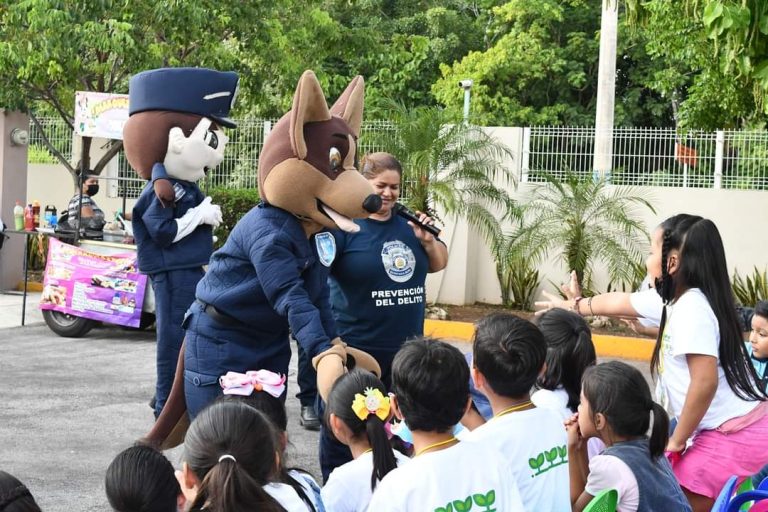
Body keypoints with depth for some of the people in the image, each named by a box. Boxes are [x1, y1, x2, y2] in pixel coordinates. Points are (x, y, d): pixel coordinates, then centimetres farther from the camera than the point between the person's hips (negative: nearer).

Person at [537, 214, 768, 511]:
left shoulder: (691, 309, -20)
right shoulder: (676, 299, 9)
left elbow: (705, 382, -27)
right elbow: (620, 302, 26)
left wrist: (678, 441, -15)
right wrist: (574, 306, 43)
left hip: (733, 438, -9)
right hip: (724, 431, 9)